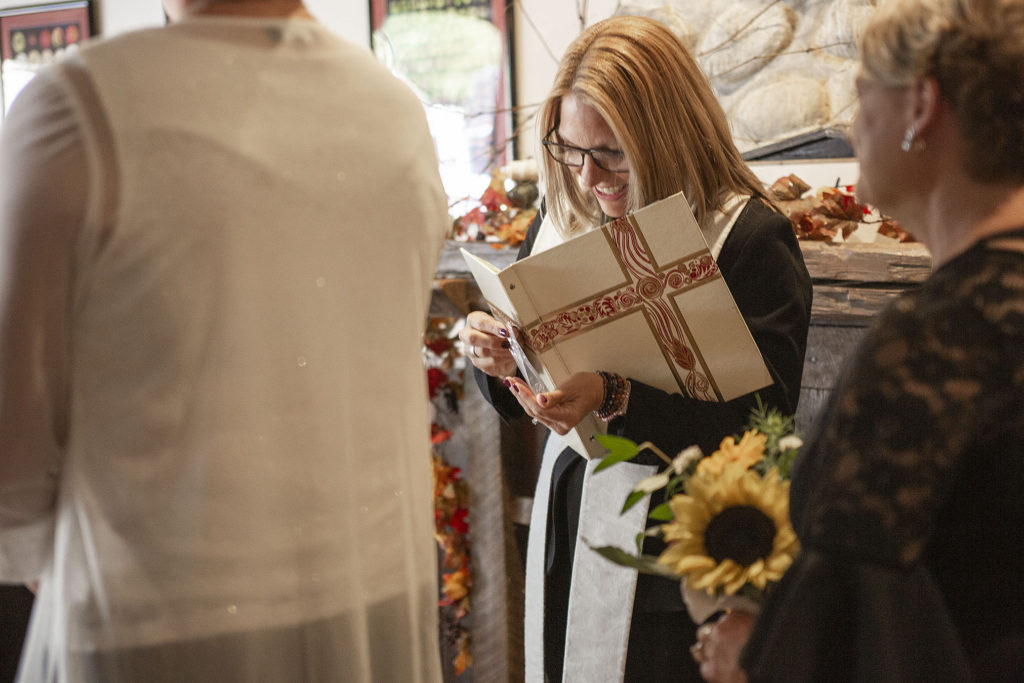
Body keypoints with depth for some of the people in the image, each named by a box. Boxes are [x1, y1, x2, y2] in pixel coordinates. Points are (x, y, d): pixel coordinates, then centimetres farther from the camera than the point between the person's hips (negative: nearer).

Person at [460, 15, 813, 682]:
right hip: (566, 526, 6)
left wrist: (615, 399, -30)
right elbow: (525, 400, 15)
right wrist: (498, 361, -8)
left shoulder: (752, 238, -14)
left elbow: (762, 420, -20)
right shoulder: (560, 222, 6)